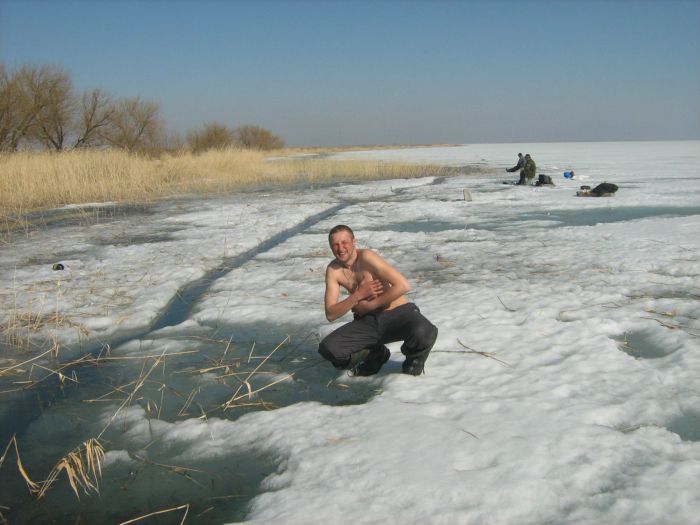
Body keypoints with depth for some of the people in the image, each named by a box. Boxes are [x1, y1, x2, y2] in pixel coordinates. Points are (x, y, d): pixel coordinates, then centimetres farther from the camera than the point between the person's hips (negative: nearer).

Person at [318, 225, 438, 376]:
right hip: (367, 321, 4)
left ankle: (414, 358, 2)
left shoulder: (366, 257, -16)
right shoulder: (333, 270, -1)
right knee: (327, 348, -18)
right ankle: (376, 355, 9)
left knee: (424, 333, -37)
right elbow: (330, 314, -5)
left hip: (398, 313, -4)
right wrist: (359, 294, -19)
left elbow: (403, 286, -23)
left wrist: (369, 305, -15)